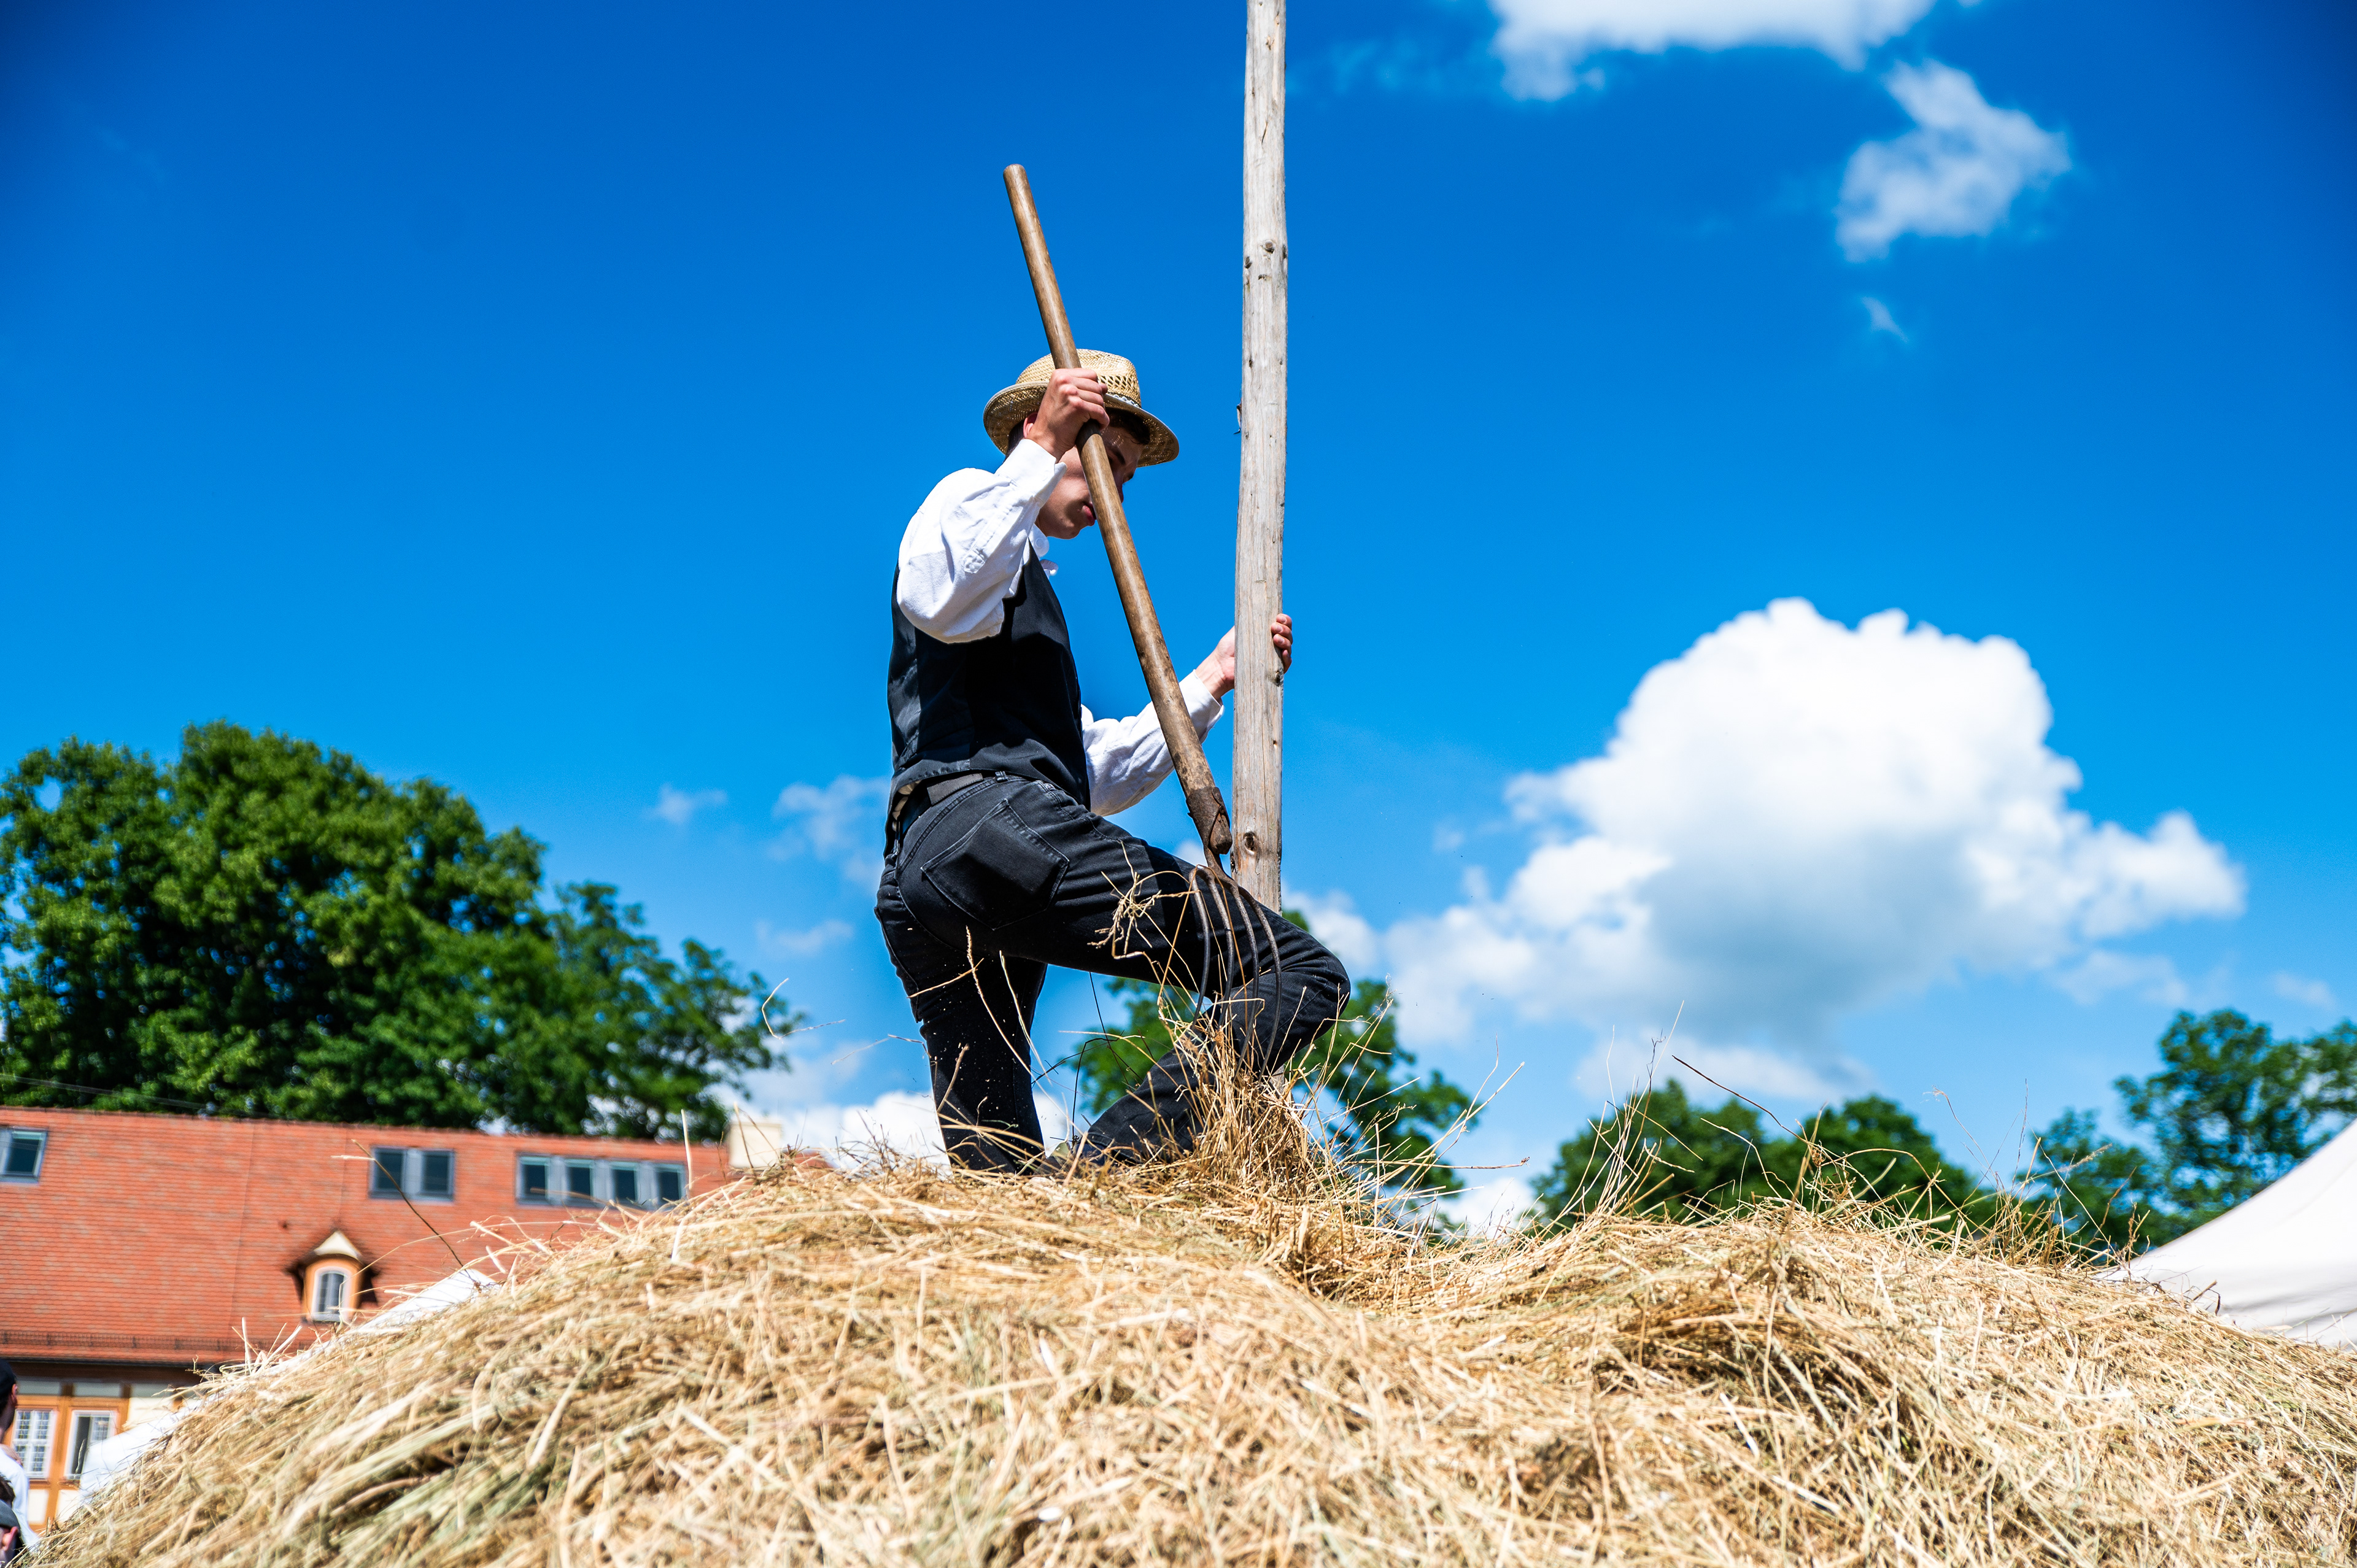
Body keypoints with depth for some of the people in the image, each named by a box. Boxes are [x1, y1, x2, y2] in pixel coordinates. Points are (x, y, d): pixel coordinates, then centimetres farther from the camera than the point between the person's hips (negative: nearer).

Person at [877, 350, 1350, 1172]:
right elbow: (938, 598, -14)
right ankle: (1109, 1170, -30)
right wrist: (1039, 451, -9)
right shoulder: (968, 497, 12)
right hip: (991, 820, -10)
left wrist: (1210, 680, 32)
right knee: (1302, 976, -15)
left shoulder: (1029, 588, 39)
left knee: (995, 1175, 4)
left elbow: (1099, 778, 36)